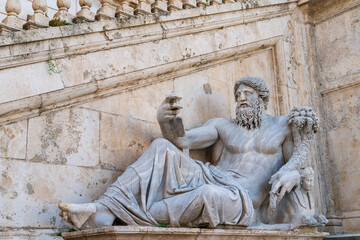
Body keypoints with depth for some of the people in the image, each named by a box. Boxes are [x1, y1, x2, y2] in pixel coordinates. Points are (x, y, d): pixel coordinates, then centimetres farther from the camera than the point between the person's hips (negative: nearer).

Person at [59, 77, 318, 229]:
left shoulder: (282, 125, 15)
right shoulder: (222, 125, 18)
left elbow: (300, 158, 7)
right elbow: (183, 141, 6)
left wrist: (290, 173, -18)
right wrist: (167, 121, -15)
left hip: (241, 201, -3)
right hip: (208, 179, 4)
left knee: (210, 194, -42)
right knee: (162, 148, -20)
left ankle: (134, 216, -31)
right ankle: (104, 209, -28)